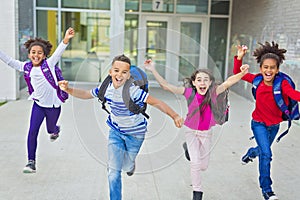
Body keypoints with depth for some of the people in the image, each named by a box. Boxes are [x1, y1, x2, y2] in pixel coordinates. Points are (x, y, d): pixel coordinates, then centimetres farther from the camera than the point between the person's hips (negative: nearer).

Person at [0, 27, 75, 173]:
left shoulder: (49, 63, -13)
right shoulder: (26, 67, -2)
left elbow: (58, 53, -28)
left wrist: (65, 40, -45)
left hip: (53, 104, -2)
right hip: (38, 104, 2)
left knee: (51, 129, 19)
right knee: (32, 132, -8)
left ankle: (56, 130, 58)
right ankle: (31, 161, 2)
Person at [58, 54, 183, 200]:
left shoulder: (133, 91, -32)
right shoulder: (106, 88, -17)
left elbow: (157, 103, -30)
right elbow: (85, 94, -2)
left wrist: (174, 116, -42)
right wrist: (67, 89, -17)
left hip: (135, 133, -2)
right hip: (116, 130, 3)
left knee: (126, 166, 18)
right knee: (113, 171, -2)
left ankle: (130, 163, 57)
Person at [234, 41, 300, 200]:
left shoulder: (282, 83, -21)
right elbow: (238, 73, -7)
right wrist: (239, 59, -23)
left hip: (274, 125, 2)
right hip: (259, 123, -2)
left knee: (263, 149, 25)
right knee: (266, 154, -12)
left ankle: (250, 153, 63)